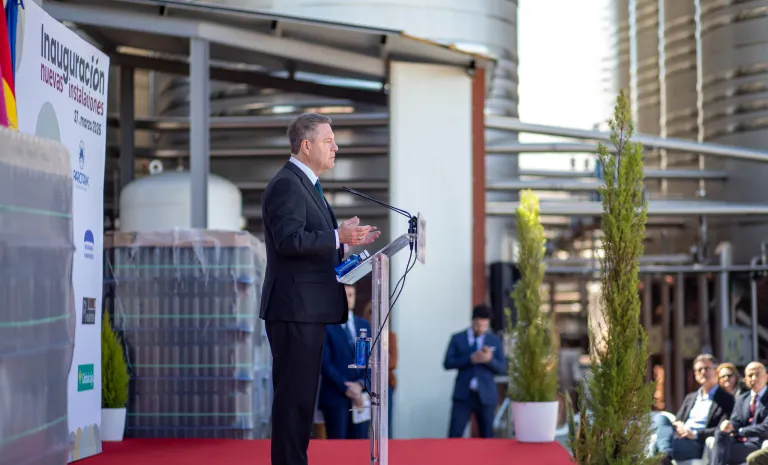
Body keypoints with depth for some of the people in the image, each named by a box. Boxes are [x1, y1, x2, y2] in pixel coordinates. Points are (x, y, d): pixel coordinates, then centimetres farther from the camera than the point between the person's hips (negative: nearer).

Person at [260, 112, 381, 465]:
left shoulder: (305, 184, 21)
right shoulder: (286, 184, -12)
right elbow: (290, 240, -24)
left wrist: (346, 242, 13)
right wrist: (338, 237, -27)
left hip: (308, 309, 11)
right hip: (295, 307, -11)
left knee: (301, 393, 14)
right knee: (294, 393, -9)